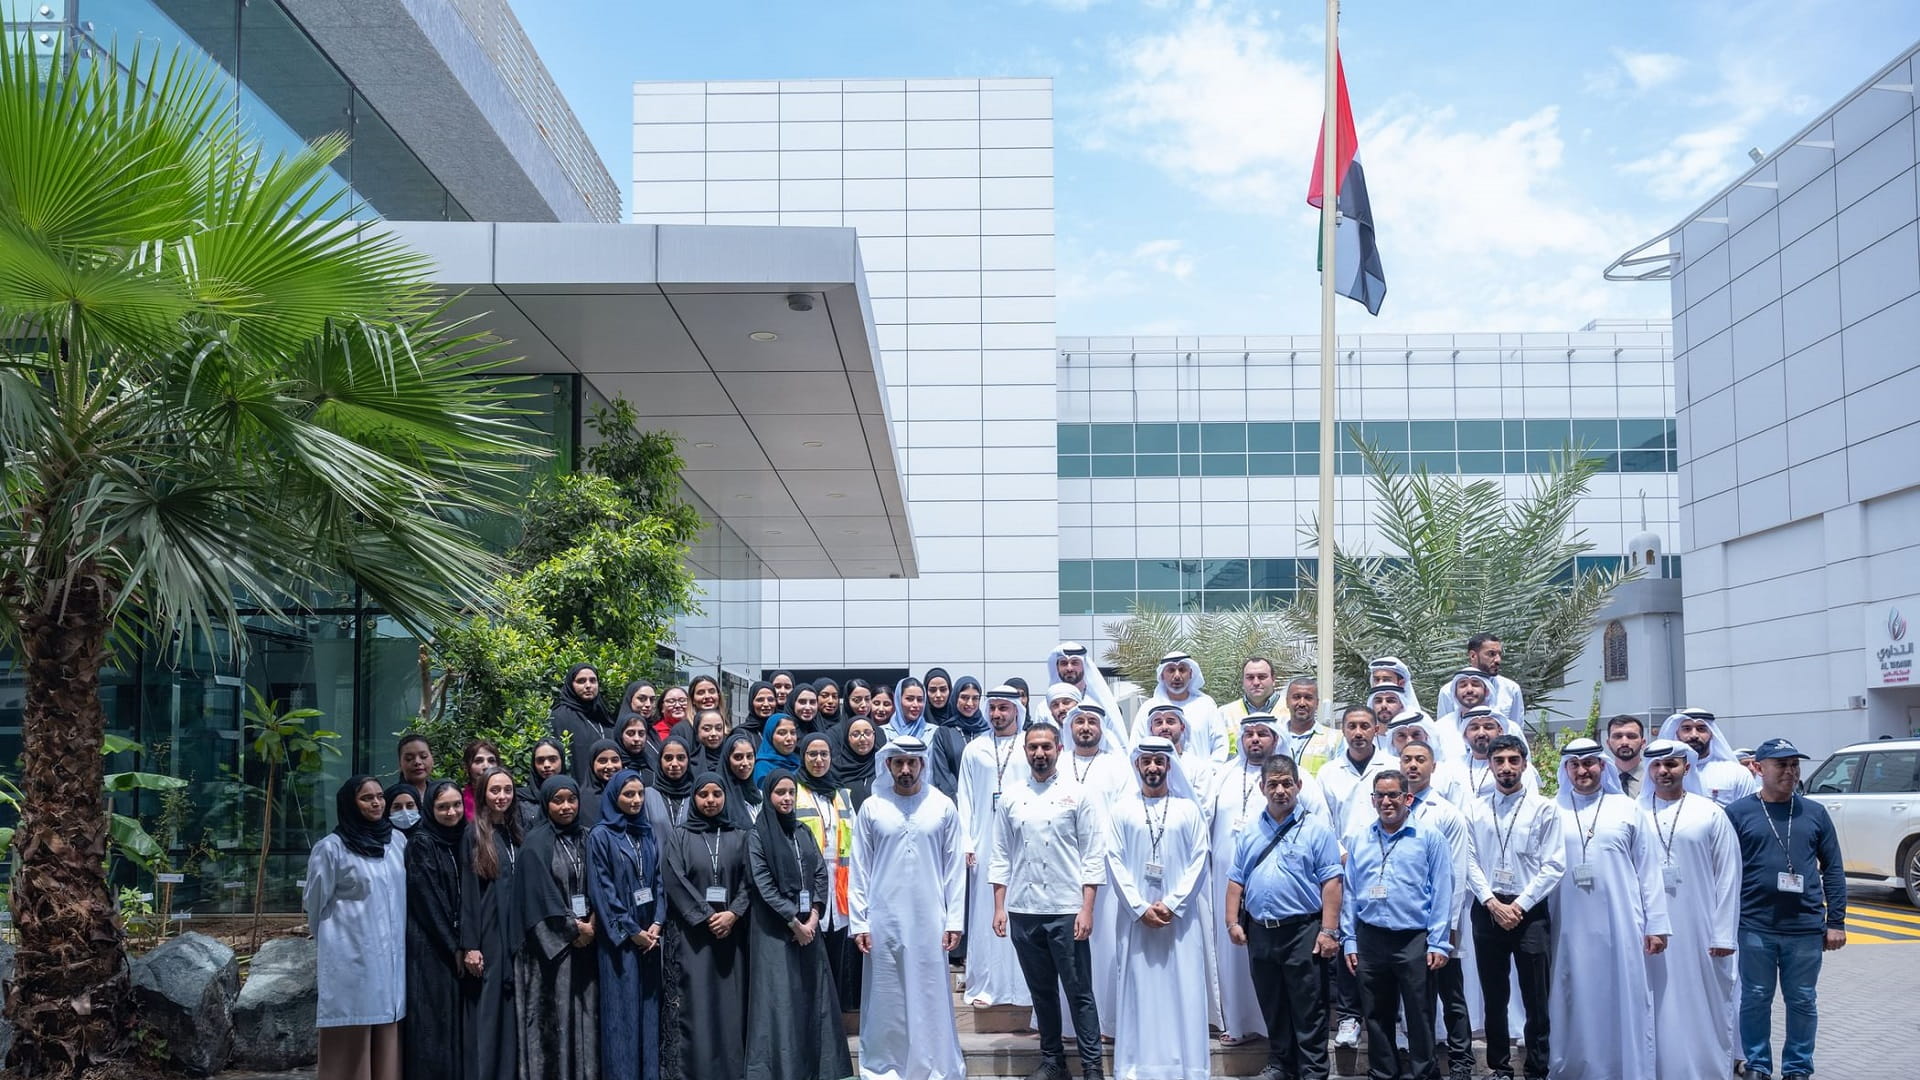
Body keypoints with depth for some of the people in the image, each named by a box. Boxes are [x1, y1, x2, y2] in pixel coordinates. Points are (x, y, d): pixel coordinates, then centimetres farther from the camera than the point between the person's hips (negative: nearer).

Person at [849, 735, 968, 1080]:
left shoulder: (943, 807, 3)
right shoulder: (872, 808, 3)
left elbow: (955, 867, 2)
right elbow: (860, 870, 3)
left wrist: (955, 920, -2)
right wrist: (858, 922, -3)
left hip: (930, 921, 0)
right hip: (883, 921, 0)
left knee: (931, 998, 3)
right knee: (886, 999, 5)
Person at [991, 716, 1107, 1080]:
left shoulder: (1077, 794, 0)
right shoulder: (1012, 798, 8)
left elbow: (1093, 856, -3)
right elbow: (1001, 857, 10)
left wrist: (1087, 909, -9)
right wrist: (999, 907, 4)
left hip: (1066, 911, -3)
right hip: (1022, 911, 3)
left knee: (1079, 992, 0)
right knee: (1041, 991, 12)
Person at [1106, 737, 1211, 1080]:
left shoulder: (1188, 809, 6)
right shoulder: (1120, 810, 5)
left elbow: (1199, 860, 0)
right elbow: (1115, 862, -1)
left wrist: (1172, 904, -10)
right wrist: (1140, 908, -10)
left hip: (1181, 918, 0)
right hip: (1137, 917, 0)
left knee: (1183, 992, -1)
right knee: (1138, 991, 0)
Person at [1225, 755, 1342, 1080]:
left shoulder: (1316, 828, -4)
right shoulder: (1249, 833, 12)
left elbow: (1330, 882, -9)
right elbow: (1236, 880, 13)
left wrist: (1328, 931, -15)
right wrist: (1233, 922, 3)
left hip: (1302, 931, -5)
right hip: (1260, 931, 5)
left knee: (1308, 1010, 0)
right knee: (1272, 1007, 14)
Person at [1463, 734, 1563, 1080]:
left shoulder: (1544, 809, -1)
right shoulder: (1475, 810, 7)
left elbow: (1554, 866, -6)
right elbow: (1470, 863, 2)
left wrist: (1519, 904, -11)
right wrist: (1492, 902, -10)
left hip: (1530, 911, -2)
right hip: (1487, 910, 3)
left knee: (1536, 999, 0)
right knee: (1494, 997, 9)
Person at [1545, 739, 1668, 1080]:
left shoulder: (1629, 810, 6)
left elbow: (1648, 871, 5)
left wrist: (1656, 923, 1)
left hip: (1619, 924, 0)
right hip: (1569, 927, 0)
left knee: (1622, 1003, 3)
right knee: (1576, 1004, 6)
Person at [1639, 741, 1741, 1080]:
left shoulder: (1710, 814, 2)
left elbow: (1727, 877, 1)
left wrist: (1724, 934, -4)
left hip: (1698, 929, -1)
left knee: (1702, 1006, 4)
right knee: (1657, 1006, 6)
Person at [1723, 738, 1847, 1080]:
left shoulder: (1814, 813, 6)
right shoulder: (1738, 813, 0)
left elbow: (1833, 870, 7)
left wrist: (1836, 921, 2)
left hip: (1806, 927, 2)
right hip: (1754, 927, -2)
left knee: (1802, 1001, 8)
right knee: (1755, 999, 8)